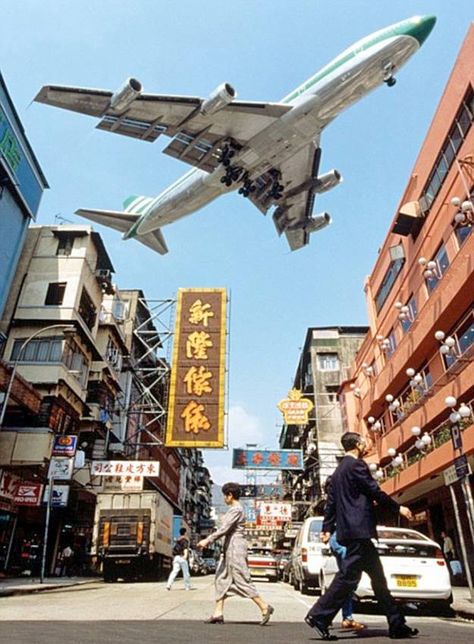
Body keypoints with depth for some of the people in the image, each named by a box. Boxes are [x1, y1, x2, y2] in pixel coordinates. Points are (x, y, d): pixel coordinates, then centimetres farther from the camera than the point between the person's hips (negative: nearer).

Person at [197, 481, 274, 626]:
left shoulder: (236, 509, -15)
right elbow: (225, 529, 19)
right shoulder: (234, 509, 16)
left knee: (241, 580, -6)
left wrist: (208, 540, -18)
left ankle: (264, 607, 1)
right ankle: (218, 613, 13)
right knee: (221, 579, 9)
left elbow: (224, 528, -21)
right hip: (230, 548, 11)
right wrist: (209, 539, 18)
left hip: (235, 547, -11)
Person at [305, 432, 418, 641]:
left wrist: (327, 528, 16)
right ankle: (319, 616, -6)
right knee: (348, 575, -8)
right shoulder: (356, 465, -9)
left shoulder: (339, 470, 19)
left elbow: (331, 502, 17)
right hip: (359, 528, -10)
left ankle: (397, 625, 20)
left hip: (349, 530, 10)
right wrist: (398, 508, 2)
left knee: (378, 576, 14)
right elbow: (375, 492, -10)